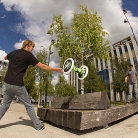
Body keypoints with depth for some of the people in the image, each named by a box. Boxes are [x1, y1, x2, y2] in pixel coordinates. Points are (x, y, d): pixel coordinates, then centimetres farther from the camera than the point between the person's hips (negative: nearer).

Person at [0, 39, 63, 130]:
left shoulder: (13, 52, 11)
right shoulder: (28, 55, -7)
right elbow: (42, 66, -10)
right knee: (28, 106, 5)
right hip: (18, 85, -6)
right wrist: (55, 69, -3)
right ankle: (38, 125, 14)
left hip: (7, 83, 6)